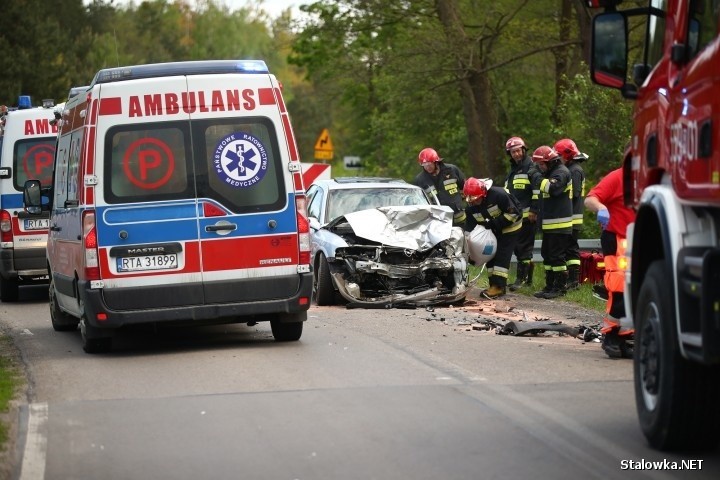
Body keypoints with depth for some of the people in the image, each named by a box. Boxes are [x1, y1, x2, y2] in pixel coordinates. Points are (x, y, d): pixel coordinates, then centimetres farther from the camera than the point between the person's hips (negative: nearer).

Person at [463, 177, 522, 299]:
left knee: (502, 256, -14)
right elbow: (469, 229, -7)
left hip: (510, 228, -7)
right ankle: (494, 284, 13)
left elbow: (513, 213, -27)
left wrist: (494, 223, -29)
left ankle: (499, 286, -14)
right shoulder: (471, 208, -11)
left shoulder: (498, 195, -33)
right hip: (494, 230, 7)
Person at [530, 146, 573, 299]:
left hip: (559, 223, -11)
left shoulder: (561, 172, -13)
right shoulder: (551, 172, 20)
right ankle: (550, 286, 18)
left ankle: (560, 287, -5)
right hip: (549, 223, 11)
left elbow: (552, 188, -29)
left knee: (557, 256, -8)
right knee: (547, 254, 13)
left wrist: (539, 180, -17)